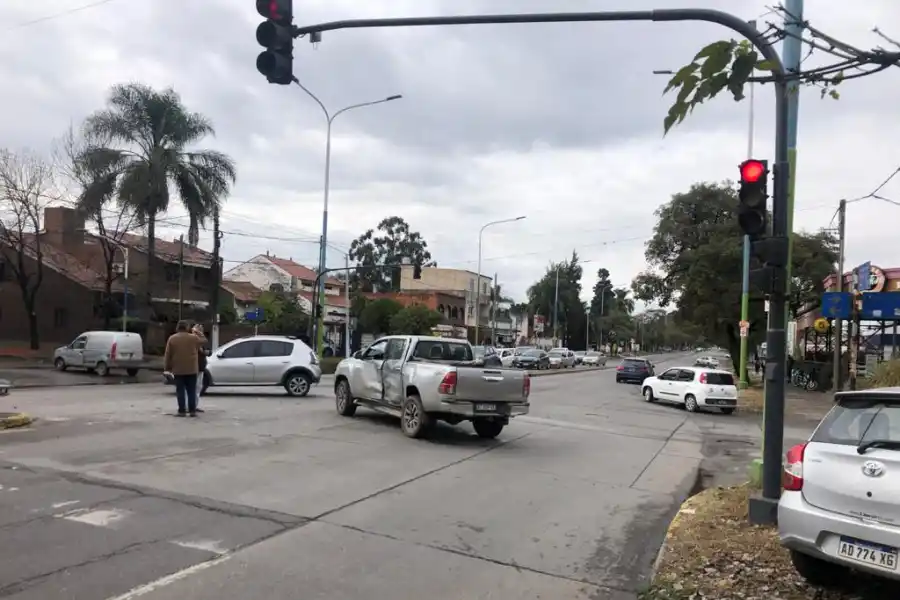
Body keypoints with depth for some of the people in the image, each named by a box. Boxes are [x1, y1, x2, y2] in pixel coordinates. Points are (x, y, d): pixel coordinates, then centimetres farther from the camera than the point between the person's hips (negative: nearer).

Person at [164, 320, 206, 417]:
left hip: (178, 369, 0)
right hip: (192, 369, 0)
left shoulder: (172, 338, 0)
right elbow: (204, 341, 18)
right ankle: (192, 410, 4)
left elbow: (168, 355, 1)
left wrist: (168, 367, 8)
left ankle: (182, 411, 2)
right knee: (192, 390, 5)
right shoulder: (194, 338, -1)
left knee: (180, 390, 3)